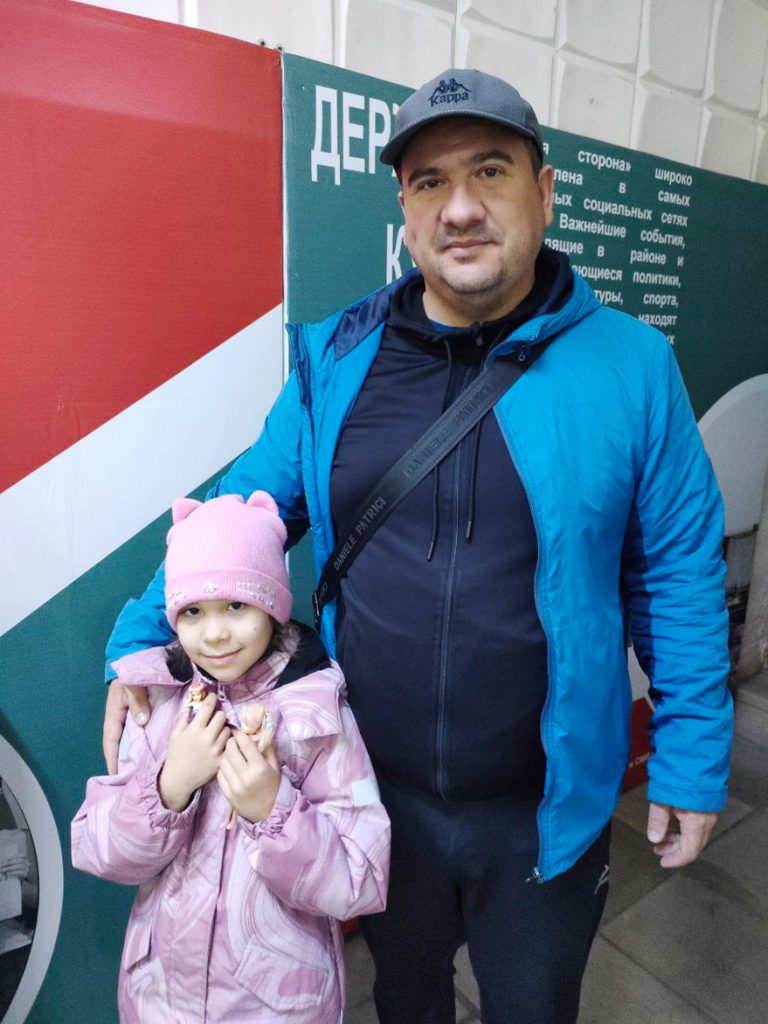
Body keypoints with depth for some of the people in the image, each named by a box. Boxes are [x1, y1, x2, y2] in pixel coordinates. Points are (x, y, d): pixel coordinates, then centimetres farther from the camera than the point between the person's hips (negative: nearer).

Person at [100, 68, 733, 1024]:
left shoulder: (629, 364, -11)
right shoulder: (337, 359, -7)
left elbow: (678, 575, -6)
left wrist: (691, 759, -3)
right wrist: (141, 640, -6)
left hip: (545, 807, -1)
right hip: (377, 791, 2)